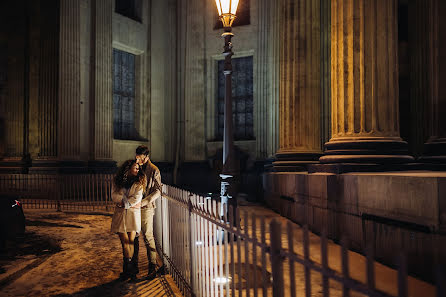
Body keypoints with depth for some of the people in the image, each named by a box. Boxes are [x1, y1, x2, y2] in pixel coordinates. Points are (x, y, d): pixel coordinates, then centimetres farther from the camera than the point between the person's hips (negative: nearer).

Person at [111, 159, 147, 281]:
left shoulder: (139, 182, 5)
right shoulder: (117, 180, 8)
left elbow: (137, 198, -5)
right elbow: (114, 196, -2)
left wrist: (124, 203, -9)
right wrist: (130, 201, -10)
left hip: (133, 213, 0)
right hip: (120, 213, 1)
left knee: (131, 241, -2)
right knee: (124, 240, -7)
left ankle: (127, 269, 6)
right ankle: (130, 268, -3)